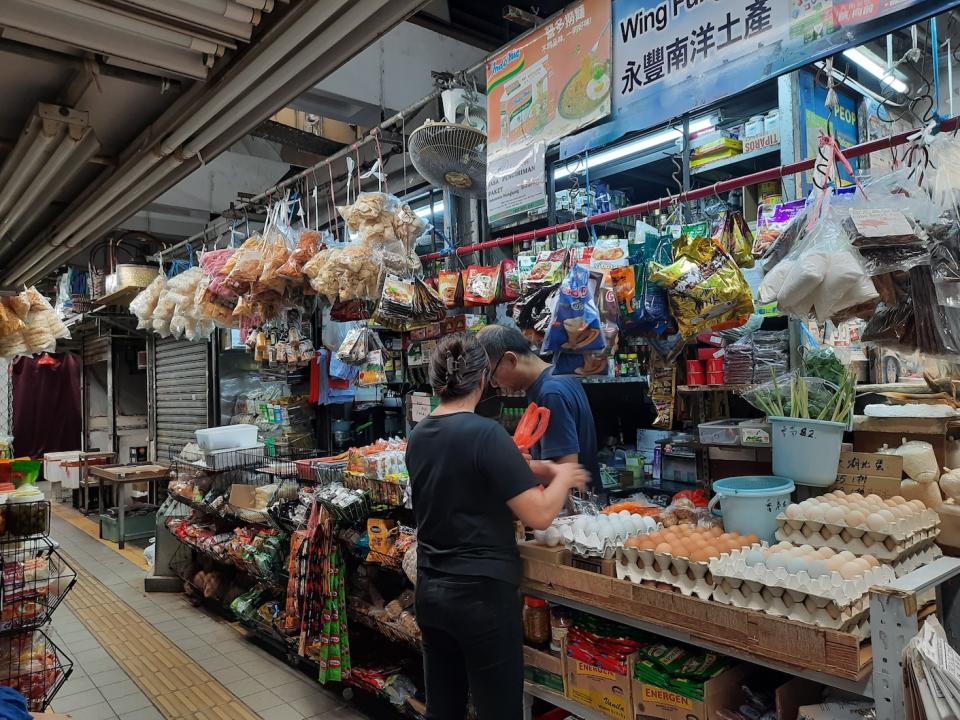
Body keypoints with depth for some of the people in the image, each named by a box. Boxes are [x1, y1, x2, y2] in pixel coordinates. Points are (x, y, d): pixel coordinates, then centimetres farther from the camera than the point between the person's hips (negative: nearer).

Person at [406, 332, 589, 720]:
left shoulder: (418, 437, 3)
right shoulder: (485, 432, -19)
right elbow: (539, 515, -20)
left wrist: (525, 469, 15)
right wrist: (562, 477, -1)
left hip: (430, 590, 7)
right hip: (482, 594, -7)